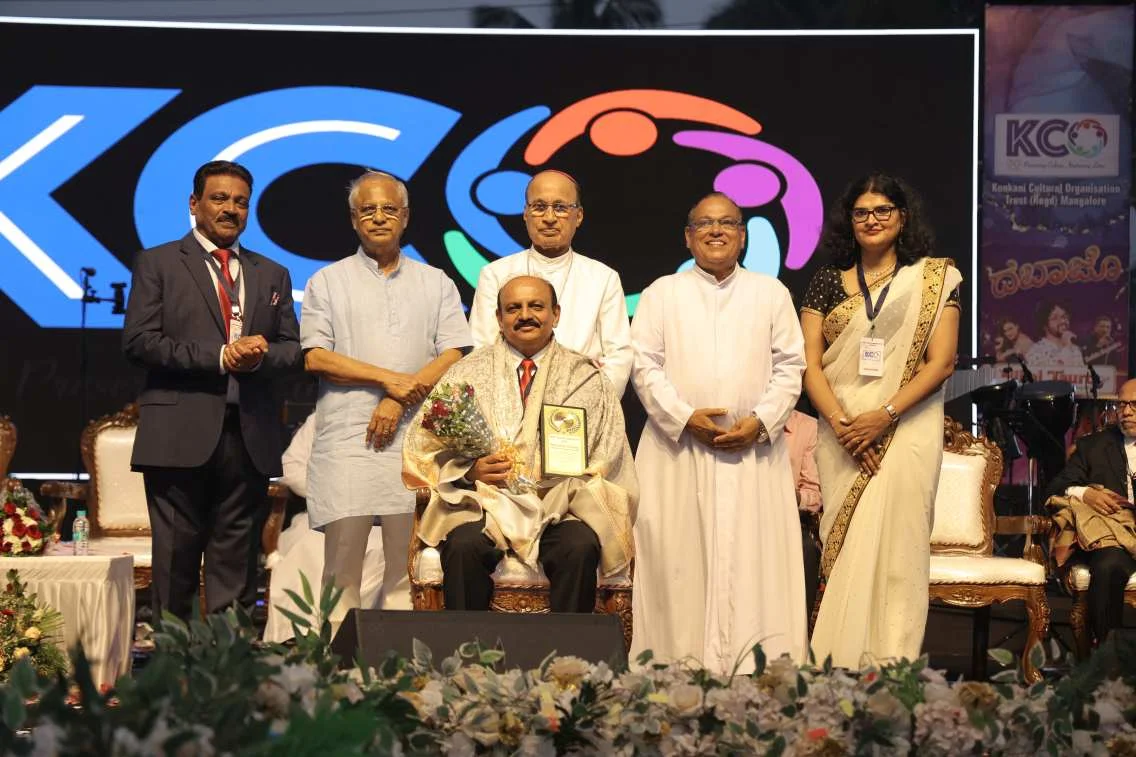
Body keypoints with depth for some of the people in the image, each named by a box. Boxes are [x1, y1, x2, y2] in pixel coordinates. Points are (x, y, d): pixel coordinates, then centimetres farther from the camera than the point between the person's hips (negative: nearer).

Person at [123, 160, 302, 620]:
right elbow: (138, 341, -5)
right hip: (180, 434, -3)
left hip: (249, 436, 4)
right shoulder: (158, 264, 6)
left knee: (237, 558, 5)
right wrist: (219, 356, -13)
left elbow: (294, 349, 13)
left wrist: (261, 355, -10)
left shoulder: (272, 275, 19)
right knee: (175, 558, -1)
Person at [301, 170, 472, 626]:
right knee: (342, 556, -4)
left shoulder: (436, 284, 15)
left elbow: (453, 358, 4)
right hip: (345, 437, -1)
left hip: (414, 438, 1)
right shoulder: (328, 283, 11)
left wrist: (398, 402, -9)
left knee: (407, 559, 0)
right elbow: (315, 358, 0)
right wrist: (391, 379, -7)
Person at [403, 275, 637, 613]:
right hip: (484, 501, 0)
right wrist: (471, 470, -8)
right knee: (465, 545, -32)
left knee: (580, 548, -31)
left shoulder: (586, 378, 15)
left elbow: (606, 459, 12)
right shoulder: (468, 374, 15)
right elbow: (423, 446, 11)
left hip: (559, 505, 0)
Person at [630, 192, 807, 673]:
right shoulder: (662, 294, 12)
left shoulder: (771, 293, 14)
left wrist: (761, 421, -8)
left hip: (754, 451, 1)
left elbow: (790, 366, 7)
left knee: (753, 562, -4)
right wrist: (685, 417, -11)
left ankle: (756, 669, -2)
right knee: (680, 563, -3)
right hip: (678, 449, 0)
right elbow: (644, 364, 2)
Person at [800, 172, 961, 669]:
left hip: (907, 430, -2)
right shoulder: (827, 282, 10)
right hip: (840, 435, 2)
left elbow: (941, 362, -3)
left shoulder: (933, 278, 4)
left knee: (894, 542, -7)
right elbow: (809, 363, 4)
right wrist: (841, 423, -11)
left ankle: (889, 658, -1)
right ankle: (840, 659, 5)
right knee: (844, 546, 1)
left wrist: (883, 416, -13)